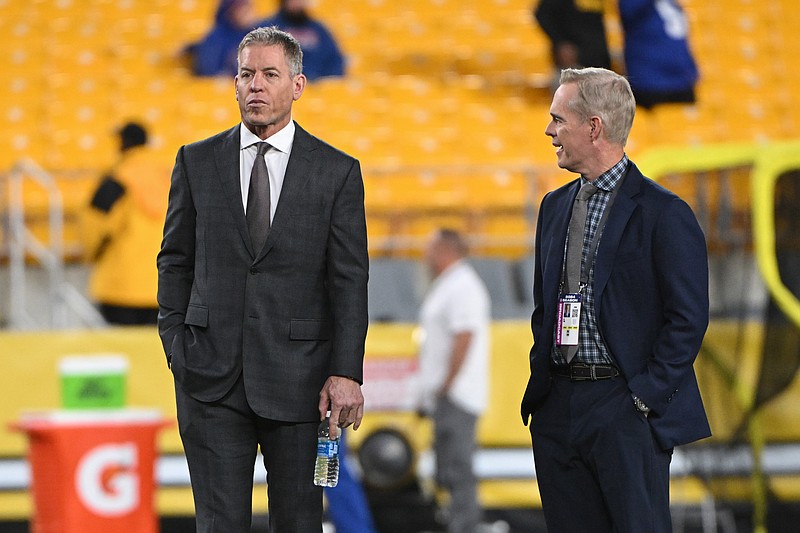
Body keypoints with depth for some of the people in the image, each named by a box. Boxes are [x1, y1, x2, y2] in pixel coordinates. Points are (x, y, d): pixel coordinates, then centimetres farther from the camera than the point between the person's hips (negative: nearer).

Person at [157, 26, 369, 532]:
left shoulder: (337, 172, 2)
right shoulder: (197, 162, 7)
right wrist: (176, 346, 3)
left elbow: (350, 281, -1)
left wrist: (346, 372, -8)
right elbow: (175, 261, 12)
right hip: (211, 377, 1)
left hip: (298, 377, -1)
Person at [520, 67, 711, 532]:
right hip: (558, 410, 7)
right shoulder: (556, 207, 15)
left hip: (626, 411, -7)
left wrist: (646, 396, -14)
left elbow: (688, 319, -10)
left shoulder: (664, 213, -7)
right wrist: (540, 381, 9)